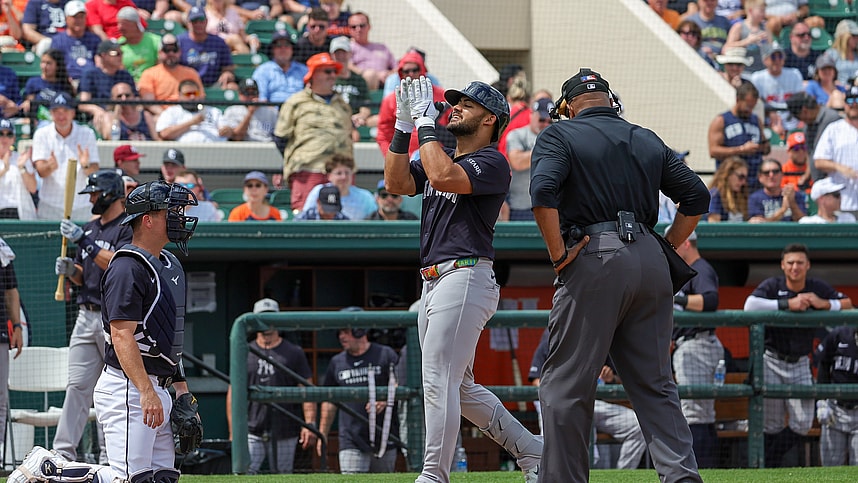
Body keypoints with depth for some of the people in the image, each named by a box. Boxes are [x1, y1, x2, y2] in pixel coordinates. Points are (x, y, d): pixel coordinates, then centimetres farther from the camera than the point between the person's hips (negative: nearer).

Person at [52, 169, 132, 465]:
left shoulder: (129, 228, -7)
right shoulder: (90, 229, 18)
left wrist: (84, 241, -22)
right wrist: (70, 270, 0)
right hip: (87, 316, 7)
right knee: (77, 385, 0)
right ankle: (63, 452, -5)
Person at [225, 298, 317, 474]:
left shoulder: (294, 353, 7)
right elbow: (233, 392, 10)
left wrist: (310, 424, -10)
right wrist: (233, 432, 2)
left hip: (284, 433, 0)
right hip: (251, 433, 0)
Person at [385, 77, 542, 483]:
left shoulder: (492, 163, -6)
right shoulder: (441, 156, 21)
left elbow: (443, 176, -24)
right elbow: (397, 183, 7)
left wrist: (425, 121, -15)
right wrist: (404, 126, 1)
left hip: (465, 277, -10)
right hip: (435, 281, 10)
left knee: (438, 381, -14)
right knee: (460, 389, 13)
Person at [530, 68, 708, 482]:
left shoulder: (560, 135, 4)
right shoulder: (648, 141, 19)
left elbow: (543, 192, -14)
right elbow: (696, 195, 16)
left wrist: (558, 255, -8)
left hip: (595, 261, -5)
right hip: (651, 261, 5)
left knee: (566, 385, 0)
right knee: (655, 385, 8)